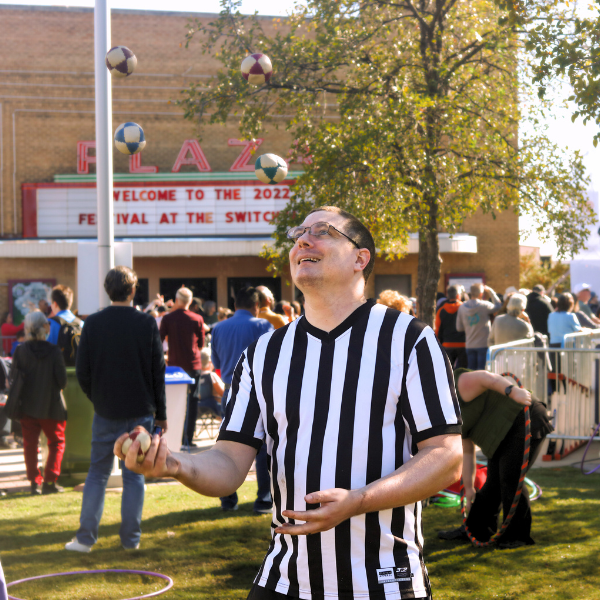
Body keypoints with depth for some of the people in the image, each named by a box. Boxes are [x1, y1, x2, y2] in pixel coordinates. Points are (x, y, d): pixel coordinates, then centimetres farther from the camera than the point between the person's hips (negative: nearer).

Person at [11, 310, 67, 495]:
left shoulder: (20, 351, -6)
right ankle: (50, 481, 3)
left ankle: (34, 481, 6)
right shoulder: (54, 351, -12)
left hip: (27, 405, 2)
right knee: (56, 442, 11)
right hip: (51, 405, -2)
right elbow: (62, 380, -9)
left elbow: (13, 378, -3)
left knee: (30, 444, 10)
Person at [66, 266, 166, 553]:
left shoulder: (93, 323, -4)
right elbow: (158, 371, -2)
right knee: (134, 474, 7)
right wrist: (161, 412, 5)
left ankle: (85, 537, 5)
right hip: (140, 411, -1)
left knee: (97, 473, 9)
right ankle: (131, 538, 8)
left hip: (106, 411, 1)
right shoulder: (147, 323, -6)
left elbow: (82, 371, -2)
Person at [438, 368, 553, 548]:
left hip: (523, 422, -11)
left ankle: (519, 536, -3)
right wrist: (469, 488, 20)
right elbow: (466, 453, 20)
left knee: (510, 480, -11)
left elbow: (485, 377, -26)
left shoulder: (458, 387, -11)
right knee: (493, 483, 13)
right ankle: (475, 530, 20)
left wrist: (513, 391, -38)